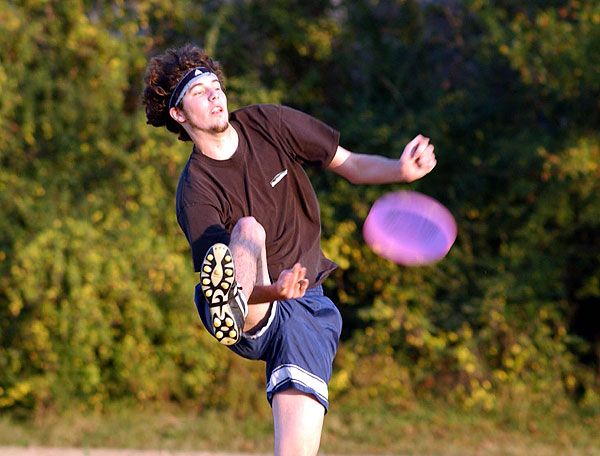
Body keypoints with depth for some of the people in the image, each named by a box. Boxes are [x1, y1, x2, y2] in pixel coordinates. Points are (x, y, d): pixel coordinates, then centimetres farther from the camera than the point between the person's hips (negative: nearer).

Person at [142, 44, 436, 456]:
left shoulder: (268, 123, 0)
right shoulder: (195, 191, -11)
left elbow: (350, 165, 7)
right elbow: (219, 271, -20)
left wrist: (401, 170, -14)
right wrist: (275, 290, -40)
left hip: (306, 307, 3)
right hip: (252, 315, -3)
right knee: (250, 228, -33)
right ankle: (232, 313, -64)